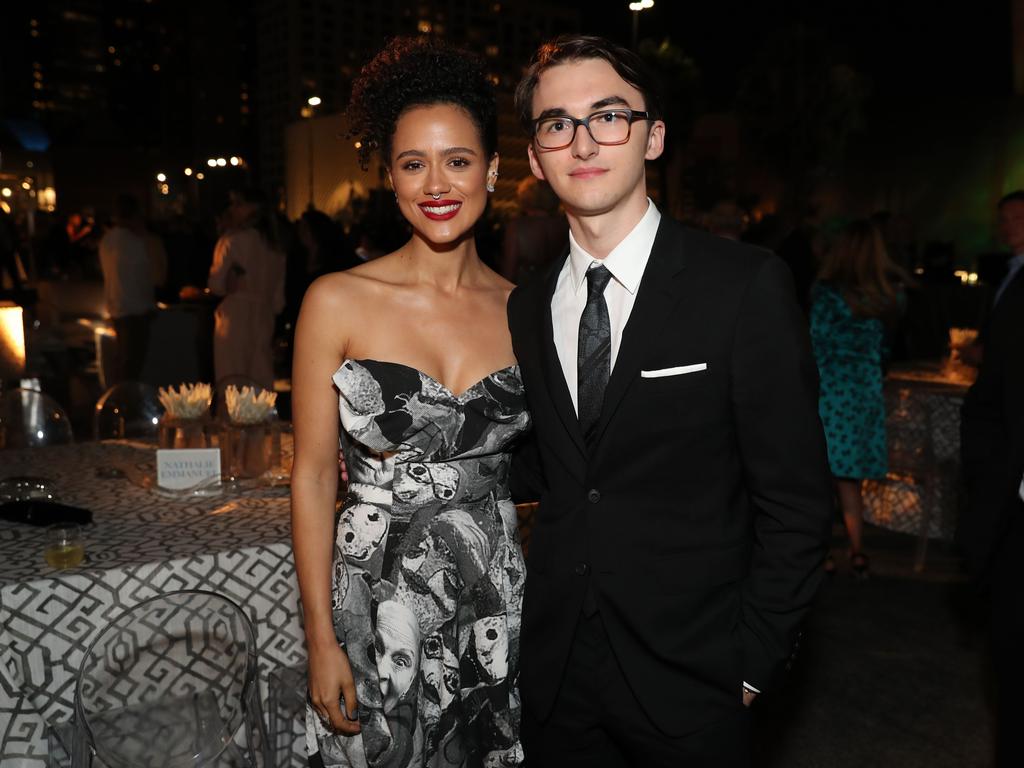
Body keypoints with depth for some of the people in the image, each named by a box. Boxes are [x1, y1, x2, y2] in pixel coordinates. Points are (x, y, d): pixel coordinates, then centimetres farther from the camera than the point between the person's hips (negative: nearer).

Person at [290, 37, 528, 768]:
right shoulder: (338, 302, -9)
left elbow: (530, 462, 8)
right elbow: (314, 476, -6)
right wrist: (322, 640, -7)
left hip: (499, 601, 3)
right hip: (376, 598, -2)